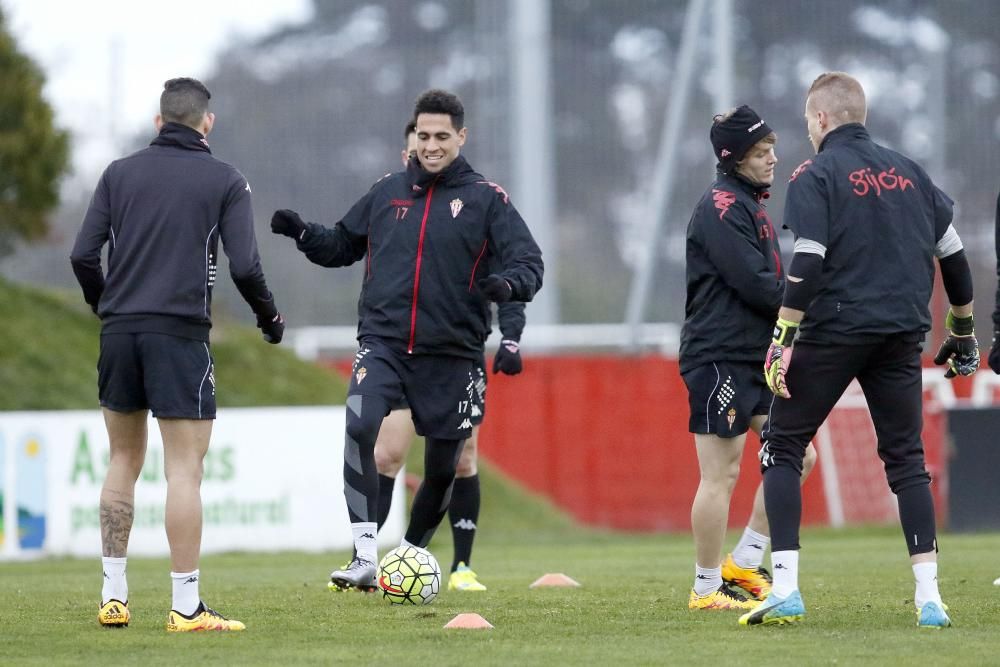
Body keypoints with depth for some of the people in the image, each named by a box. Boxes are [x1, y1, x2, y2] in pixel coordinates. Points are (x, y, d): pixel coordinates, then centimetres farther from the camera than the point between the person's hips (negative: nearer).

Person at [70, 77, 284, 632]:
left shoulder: (120, 173, 9)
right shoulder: (225, 181, 1)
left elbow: (83, 255, 3)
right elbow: (244, 267, -8)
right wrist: (269, 319, 10)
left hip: (119, 332, 4)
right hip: (179, 335, -4)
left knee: (124, 462, 15)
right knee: (184, 468, -3)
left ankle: (113, 596, 16)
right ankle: (186, 607, -5)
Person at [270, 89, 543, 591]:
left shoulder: (486, 200, 1)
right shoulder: (387, 192, 10)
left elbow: (529, 262, -4)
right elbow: (342, 245, 20)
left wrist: (508, 282, -27)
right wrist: (302, 233, 0)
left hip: (451, 353, 0)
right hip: (383, 340, 0)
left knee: (442, 468, 7)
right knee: (360, 427, -26)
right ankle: (366, 556, -26)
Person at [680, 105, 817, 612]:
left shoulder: (751, 205, 19)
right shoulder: (721, 207, -12)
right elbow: (756, 285, -20)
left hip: (757, 358, 10)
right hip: (719, 357, -10)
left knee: (797, 456, 8)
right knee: (721, 474, -6)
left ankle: (742, 564, 15)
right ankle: (707, 589, 1)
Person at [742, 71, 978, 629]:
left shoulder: (817, 175, -3)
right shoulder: (908, 171, 13)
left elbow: (806, 264, -14)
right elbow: (953, 253, 15)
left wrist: (784, 340, -15)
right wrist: (963, 329, 26)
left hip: (835, 332, -5)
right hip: (903, 333, 5)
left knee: (783, 447, 6)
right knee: (906, 458, 10)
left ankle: (786, 589, -5)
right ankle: (930, 598, 1)